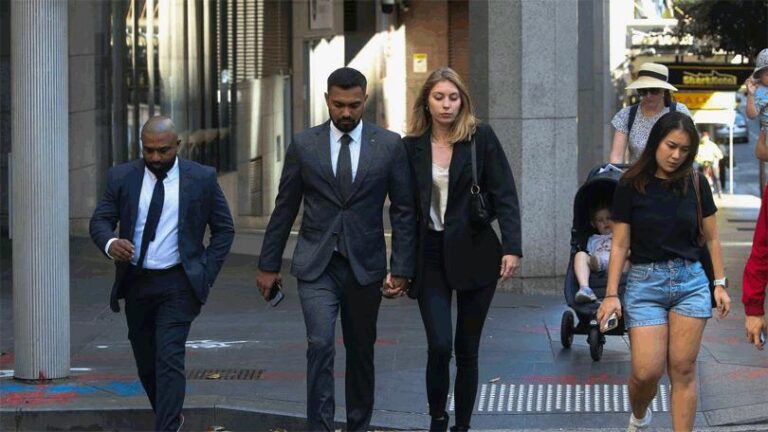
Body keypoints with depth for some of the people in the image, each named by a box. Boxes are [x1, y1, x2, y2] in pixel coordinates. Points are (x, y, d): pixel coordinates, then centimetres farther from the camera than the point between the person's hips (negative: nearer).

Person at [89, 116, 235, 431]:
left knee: (169, 359, -15)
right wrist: (110, 244, -23)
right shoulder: (121, 177, 2)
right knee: (146, 362, 13)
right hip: (135, 284, 3)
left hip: (178, 285, -3)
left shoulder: (202, 179, -2)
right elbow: (99, 220, 0)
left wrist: (207, 275, -5)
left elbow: (224, 229, 5)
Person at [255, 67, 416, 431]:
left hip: (365, 265, 1)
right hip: (317, 265, -1)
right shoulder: (304, 145, 1)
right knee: (320, 345, -15)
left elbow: (403, 210, 2)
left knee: (361, 352, 10)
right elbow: (284, 209, 6)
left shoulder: (389, 145, 0)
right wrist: (268, 264, 7)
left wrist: (401, 268, -2)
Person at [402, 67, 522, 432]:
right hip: (430, 255, 0)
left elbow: (504, 195, -4)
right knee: (439, 345, -12)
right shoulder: (412, 146, 3)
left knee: (467, 350, 5)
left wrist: (512, 248, -14)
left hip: (474, 253, 0)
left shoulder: (480, 138, -1)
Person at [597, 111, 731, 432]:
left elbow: (711, 238, 9)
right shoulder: (631, 186, -3)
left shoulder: (696, 185, 3)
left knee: (683, 369, -2)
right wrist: (611, 294, -7)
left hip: (690, 281, 2)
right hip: (645, 282, -2)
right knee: (647, 371, -7)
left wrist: (720, 284, 3)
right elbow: (620, 244, -2)